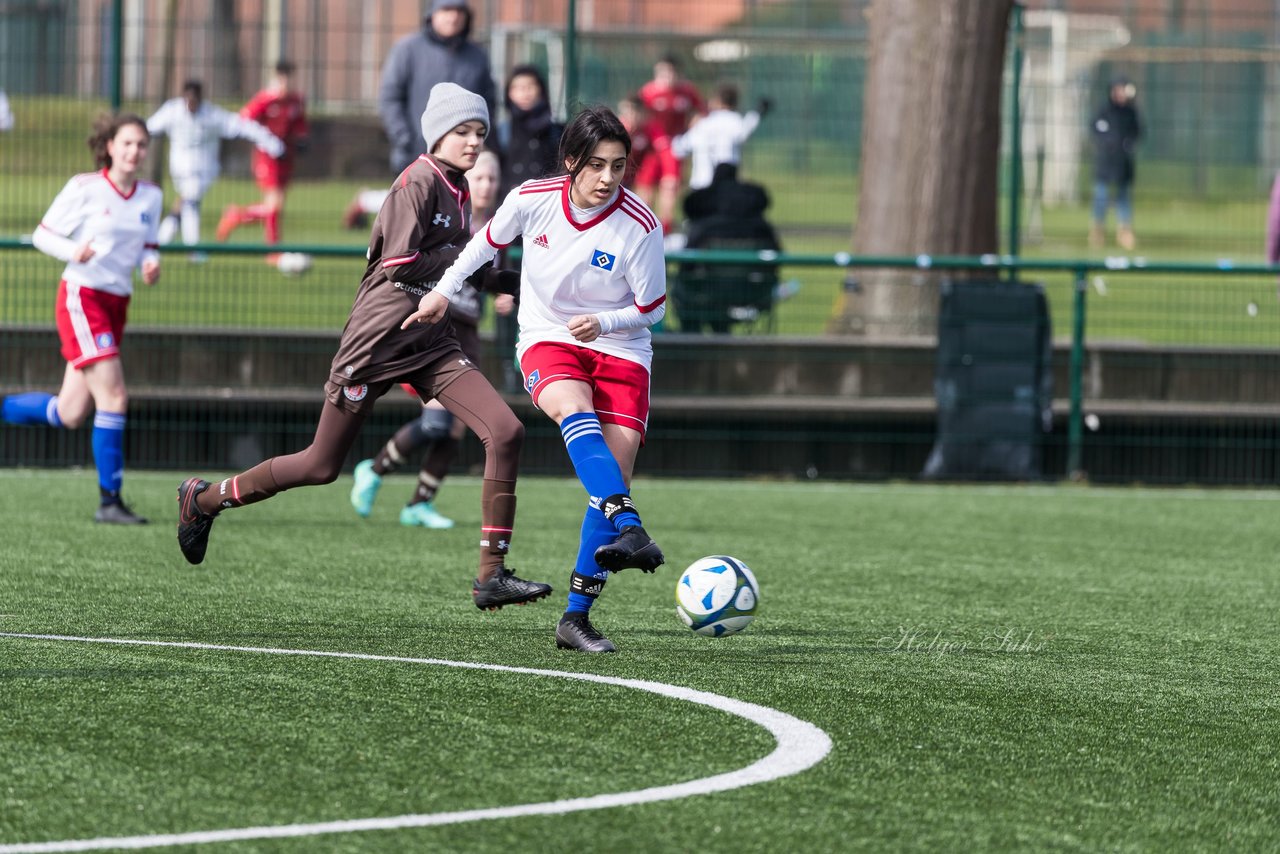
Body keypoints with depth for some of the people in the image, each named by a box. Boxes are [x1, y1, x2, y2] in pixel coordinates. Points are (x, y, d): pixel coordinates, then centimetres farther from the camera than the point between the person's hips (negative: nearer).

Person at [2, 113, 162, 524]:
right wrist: (73, 252, -22)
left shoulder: (151, 197, 8)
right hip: (82, 297, -7)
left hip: (116, 305, 7)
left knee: (69, 414, 6)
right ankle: (110, 501, -10)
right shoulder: (85, 188, -8)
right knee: (114, 397, -16)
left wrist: (150, 263, -4)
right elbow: (42, 234, -3)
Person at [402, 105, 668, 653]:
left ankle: (577, 617, -6)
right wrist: (444, 291, 18)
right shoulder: (533, 199, -11)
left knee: (614, 473, -14)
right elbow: (488, 242, 12)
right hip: (547, 341, 0)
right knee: (575, 408, -35)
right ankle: (630, 532, -57)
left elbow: (651, 309, -3)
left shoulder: (639, 226, -15)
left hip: (620, 349, 0)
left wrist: (601, 323, -20)